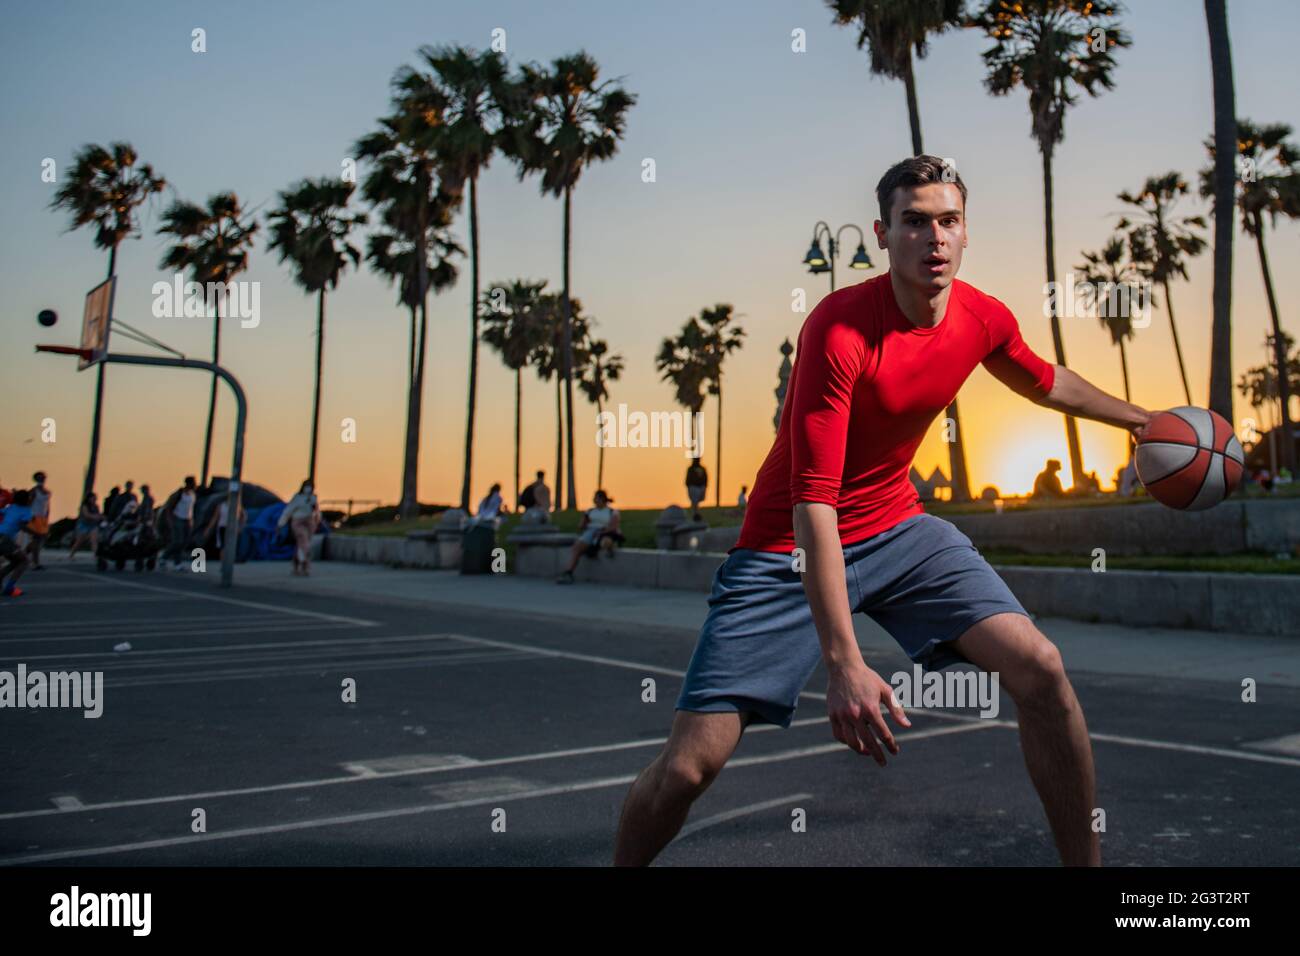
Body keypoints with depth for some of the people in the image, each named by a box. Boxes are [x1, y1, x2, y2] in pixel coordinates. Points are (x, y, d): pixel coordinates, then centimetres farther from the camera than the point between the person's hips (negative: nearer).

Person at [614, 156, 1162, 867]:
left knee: (1039, 669, -13)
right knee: (692, 762, -12)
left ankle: (1086, 863, 10)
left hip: (898, 527, 6)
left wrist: (1139, 419, 32)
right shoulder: (839, 327, -24)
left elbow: (1045, 383, 22)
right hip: (790, 543, -5)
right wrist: (844, 662, -35)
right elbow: (812, 500, -29)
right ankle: (623, 865, 19)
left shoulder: (984, 319, -4)